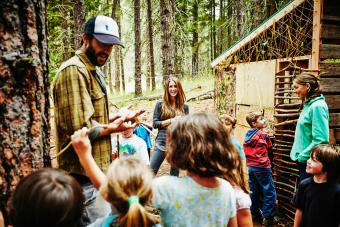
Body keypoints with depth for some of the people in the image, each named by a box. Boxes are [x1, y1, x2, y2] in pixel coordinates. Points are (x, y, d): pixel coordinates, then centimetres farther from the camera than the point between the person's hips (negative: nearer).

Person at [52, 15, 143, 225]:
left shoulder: (94, 71, 14)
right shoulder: (73, 70, -18)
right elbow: (80, 128, -27)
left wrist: (117, 116, 1)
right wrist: (112, 128, -12)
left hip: (96, 170, 10)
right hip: (84, 175, -10)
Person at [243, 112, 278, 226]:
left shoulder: (247, 135, 4)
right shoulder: (264, 135, -12)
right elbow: (269, 148, 4)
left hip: (250, 166, 7)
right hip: (262, 167, -6)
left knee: (253, 191, 15)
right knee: (269, 192, 4)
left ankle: (255, 213, 25)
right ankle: (268, 217, 7)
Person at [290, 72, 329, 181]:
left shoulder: (317, 106, -18)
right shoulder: (308, 105, 9)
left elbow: (320, 140, -23)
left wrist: (302, 156, -17)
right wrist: (299, 155, 13)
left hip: (308, 161, -8)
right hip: (302, 160, 8)